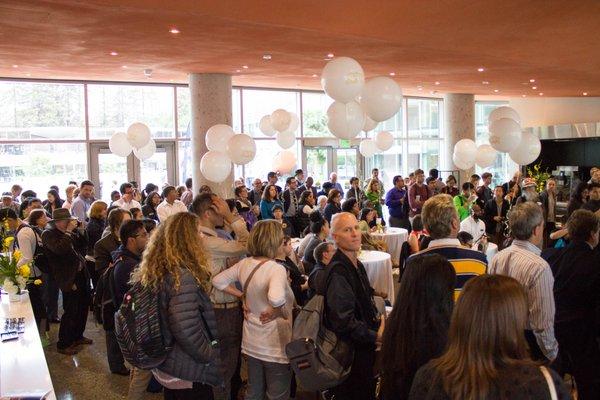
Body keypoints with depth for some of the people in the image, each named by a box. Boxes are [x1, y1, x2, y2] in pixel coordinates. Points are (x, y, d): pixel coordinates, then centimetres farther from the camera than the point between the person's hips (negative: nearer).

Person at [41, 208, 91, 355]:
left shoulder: (70, 232, 8)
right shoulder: (48, 234, -13)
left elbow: (84, 243, 10)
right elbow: (61, 248, -29)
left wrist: (78, 228, -1)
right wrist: (69, 231, -23)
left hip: (81, 274, 8)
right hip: (69, 278, -8)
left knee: (83, 307, 18)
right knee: (71, 312, -1)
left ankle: (77, 336, 36)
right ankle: (63, 344, 14)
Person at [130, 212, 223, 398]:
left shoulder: (153, 272, 1)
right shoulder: (182, 276, -26)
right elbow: (186, 331, -31)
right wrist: (209, 356, -15)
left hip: (163, 365, 8)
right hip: (187, 372, -8)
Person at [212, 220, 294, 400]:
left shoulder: (244, 264, -2)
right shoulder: (277, 269, -24)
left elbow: (218, 281, 7)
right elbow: (276, 298, -42)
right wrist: (277, 313, -23)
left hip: (251, 344, 7)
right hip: (275, 346, -7)